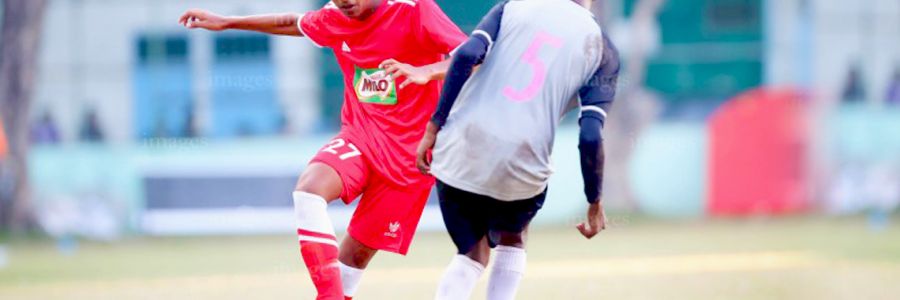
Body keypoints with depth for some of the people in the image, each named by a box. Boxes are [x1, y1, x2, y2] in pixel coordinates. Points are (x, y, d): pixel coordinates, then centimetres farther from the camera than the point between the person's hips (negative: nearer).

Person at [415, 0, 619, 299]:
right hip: (522, 167, -1)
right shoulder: (602, 49, 8)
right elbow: (590, 136, -3)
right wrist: (594, 201, 9)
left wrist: (435, 126, -3)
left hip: (460, 152, 1)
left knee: (473, 252, 20)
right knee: (512, 240, 30)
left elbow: (467, 55, -6)